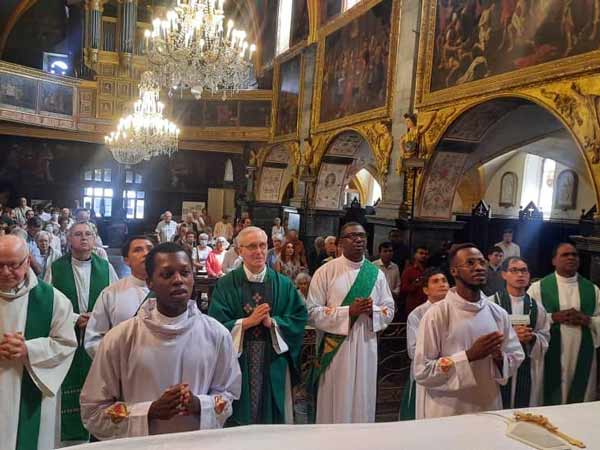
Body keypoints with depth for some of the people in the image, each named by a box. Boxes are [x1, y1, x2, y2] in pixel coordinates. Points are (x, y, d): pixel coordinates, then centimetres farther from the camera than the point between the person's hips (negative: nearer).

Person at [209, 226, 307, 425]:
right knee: (239, 418, 8)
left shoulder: (283, 284, 4)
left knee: (273, 418, 12)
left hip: (274, 363, 2)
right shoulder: (226, 284, -2)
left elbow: (299, 319, -2)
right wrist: (247, 322, -18)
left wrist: (272, 322, -15)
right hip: (237, 360, -2)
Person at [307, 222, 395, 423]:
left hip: (366, 348, 4)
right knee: (335, 403, 6)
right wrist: (348, 311, -19)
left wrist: (372, 310, -13)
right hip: (335, 348, -3)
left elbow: (389, 310, 9)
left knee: (362, 401, 12)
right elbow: (312, 312, -10)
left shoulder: (376, 274, 6)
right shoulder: (325, 272, -6)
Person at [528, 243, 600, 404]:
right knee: (550, 402, 5)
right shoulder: (538, 287, -2)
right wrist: (553, 317, -17)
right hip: (550, 356, -3)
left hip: (582, 356, 3)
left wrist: (586, 320, -11)